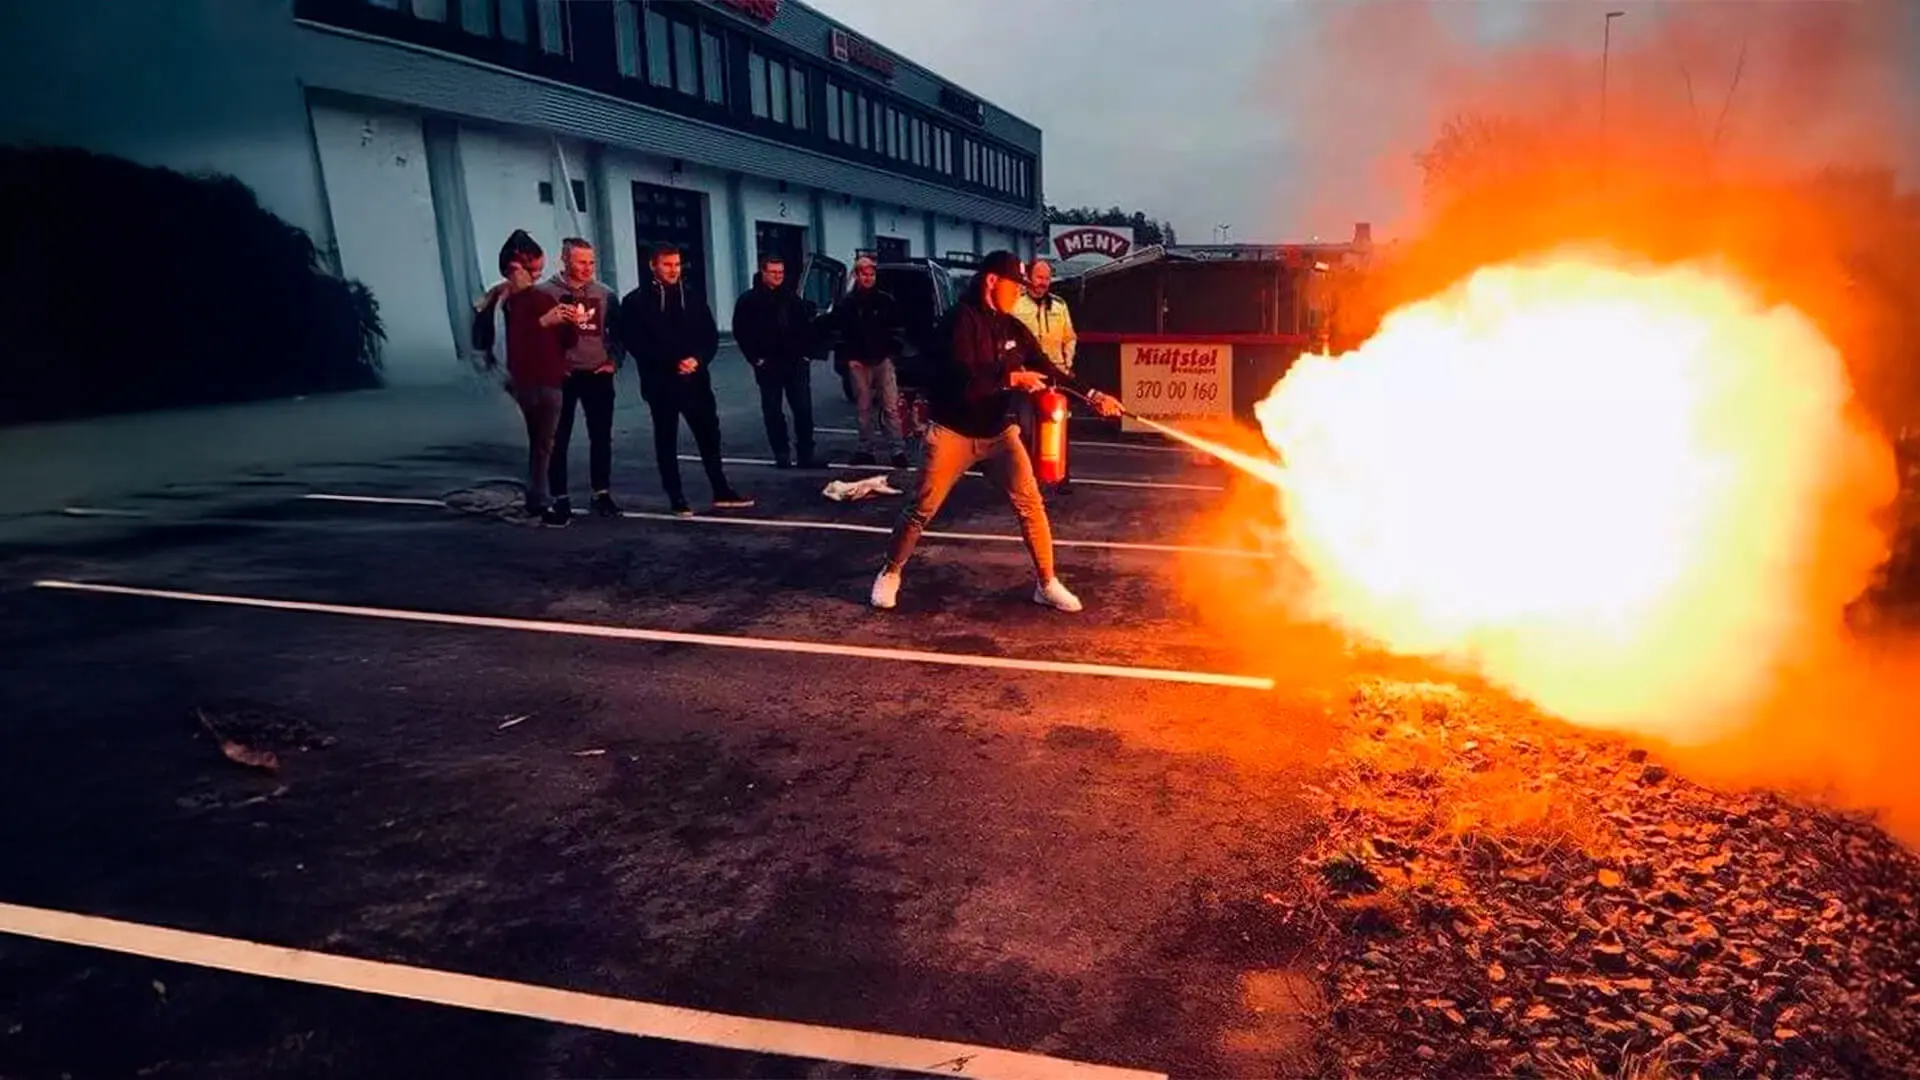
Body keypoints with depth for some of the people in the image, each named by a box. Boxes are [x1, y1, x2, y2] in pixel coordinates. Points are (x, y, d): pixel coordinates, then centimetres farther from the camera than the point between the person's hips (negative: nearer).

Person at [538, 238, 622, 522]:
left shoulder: (604, 293, 6)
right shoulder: (546, 292, -5)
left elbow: (616, 331, 14)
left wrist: (612, 360, 4)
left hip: (597, 375, 3)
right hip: (562, 375, -3)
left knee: (601, 437, 8)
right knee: (559, 439, 3)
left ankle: (602, 493, 19)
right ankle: (560, 497, 12)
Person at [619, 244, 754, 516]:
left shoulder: (693, 297, 9)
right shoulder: (636, 301, -2)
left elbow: (711, 336, 8)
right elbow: (634, 344, -8)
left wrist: (697, 360, -12)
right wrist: (672, 364, -17)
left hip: (696, 379, 3)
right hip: (660, 383, -3)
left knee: (710, 435, 7)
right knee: (667, 441, 5)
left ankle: (722, 492, 18)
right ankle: (677, 498, 13)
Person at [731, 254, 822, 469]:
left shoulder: (792, 297, 10)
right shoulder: (748, 300, -1)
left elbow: (806, 326, 14)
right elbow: (741, 332, -3)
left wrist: (804, 352, 3)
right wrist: (755, 359, -8)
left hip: (796, 363, 2)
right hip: (768, 365, -2)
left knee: (803, 409, -2)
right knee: (773, 411, 4)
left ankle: (806, 454, 3)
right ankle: (781, 454, 13)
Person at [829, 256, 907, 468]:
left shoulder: (886, 300, 4)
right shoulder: (846, 303, 3)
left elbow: (897, 329, 7)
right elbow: (839, 333, 3)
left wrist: (892, 352, -2)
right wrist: (849, 358, -4)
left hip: (883, 360, 0)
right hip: (859, 362, 0)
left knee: (891, 406, -5)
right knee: (864, 408, 7)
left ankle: (898, 450, -4)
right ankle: (866, 450, 14)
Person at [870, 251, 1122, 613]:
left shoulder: (1014, 329, 5)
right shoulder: (962, 320, -15)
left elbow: (1049, 371, 5)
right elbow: (963, 380, -27)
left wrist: (1092, 395, -6)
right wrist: (1013, 379, -18)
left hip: (998, 432, 5)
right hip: (953, 433, -5)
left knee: (1031, 505, -3)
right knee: (922, 511, 0)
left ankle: (1046, 584, 9)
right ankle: (890, 574, 21)